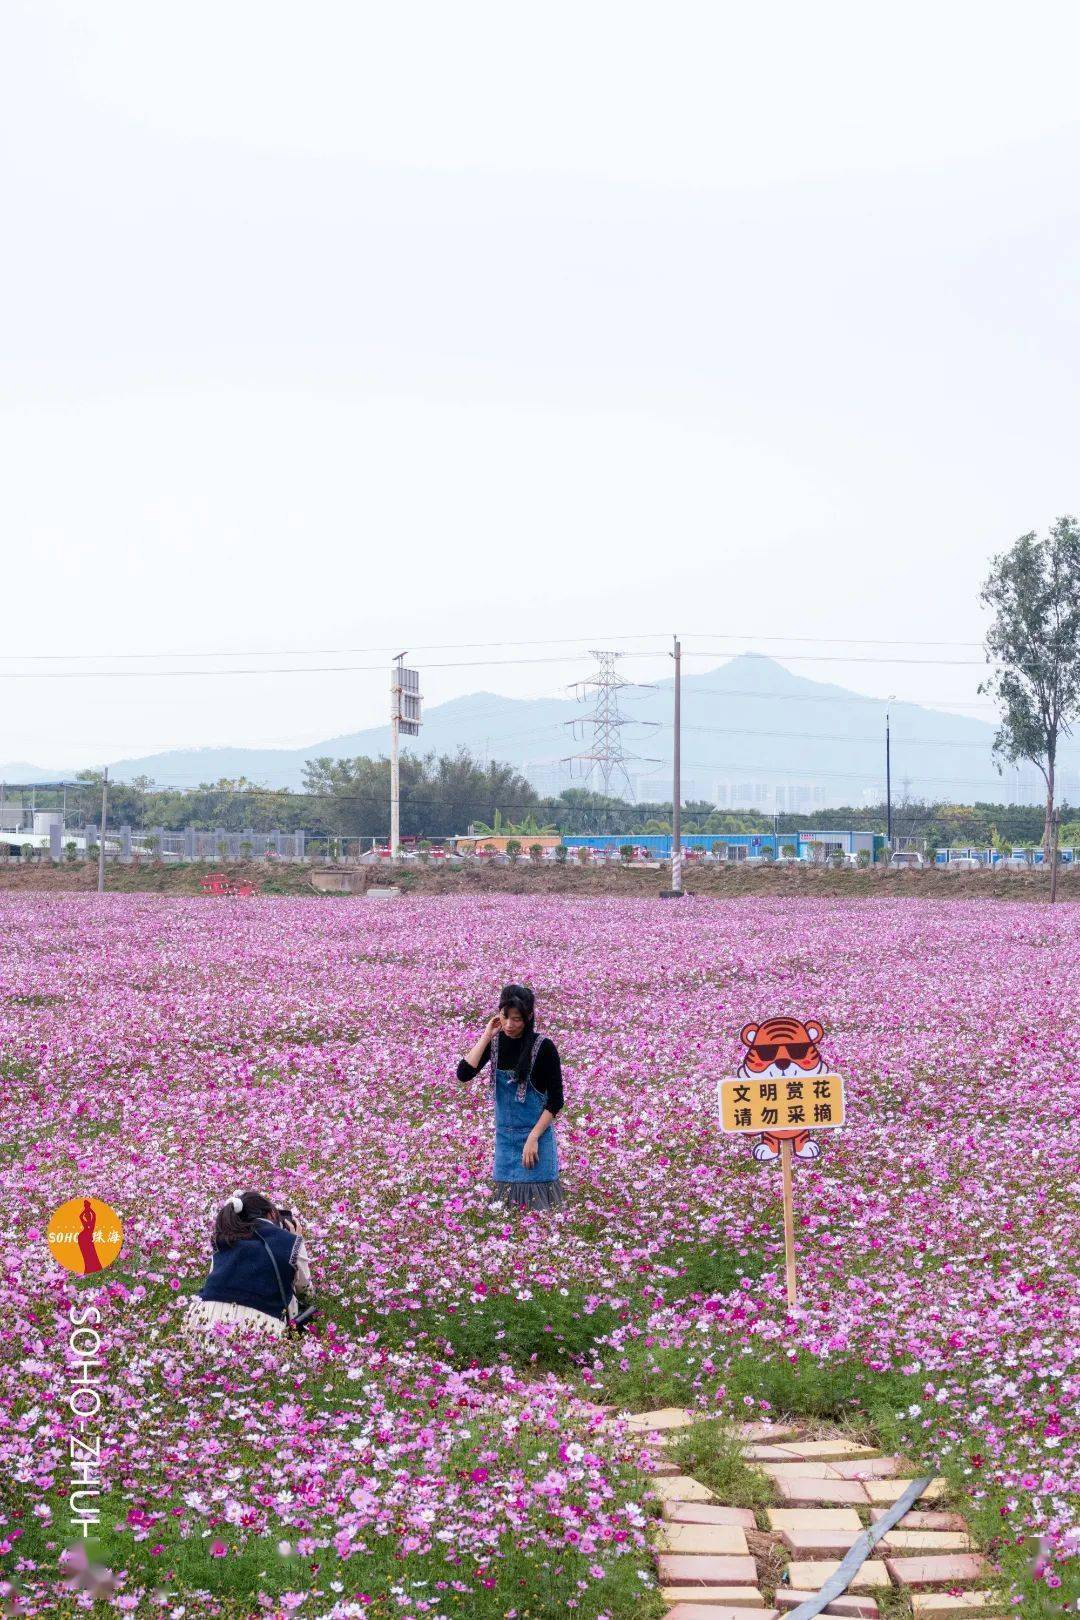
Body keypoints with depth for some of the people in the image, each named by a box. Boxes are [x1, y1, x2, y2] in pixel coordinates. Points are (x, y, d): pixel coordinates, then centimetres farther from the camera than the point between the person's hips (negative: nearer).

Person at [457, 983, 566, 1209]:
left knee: (535, 1199, -2)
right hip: (504, 1134, 4)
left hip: (536, 1132, -4)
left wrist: (533, 1137, -15)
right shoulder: (495, 1042, -2)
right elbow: (463, 1074, -13)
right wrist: (486, 1036, -14)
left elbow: (555, 1099, -10)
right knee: (507, 1199, 9)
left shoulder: (543, 1047, -13)